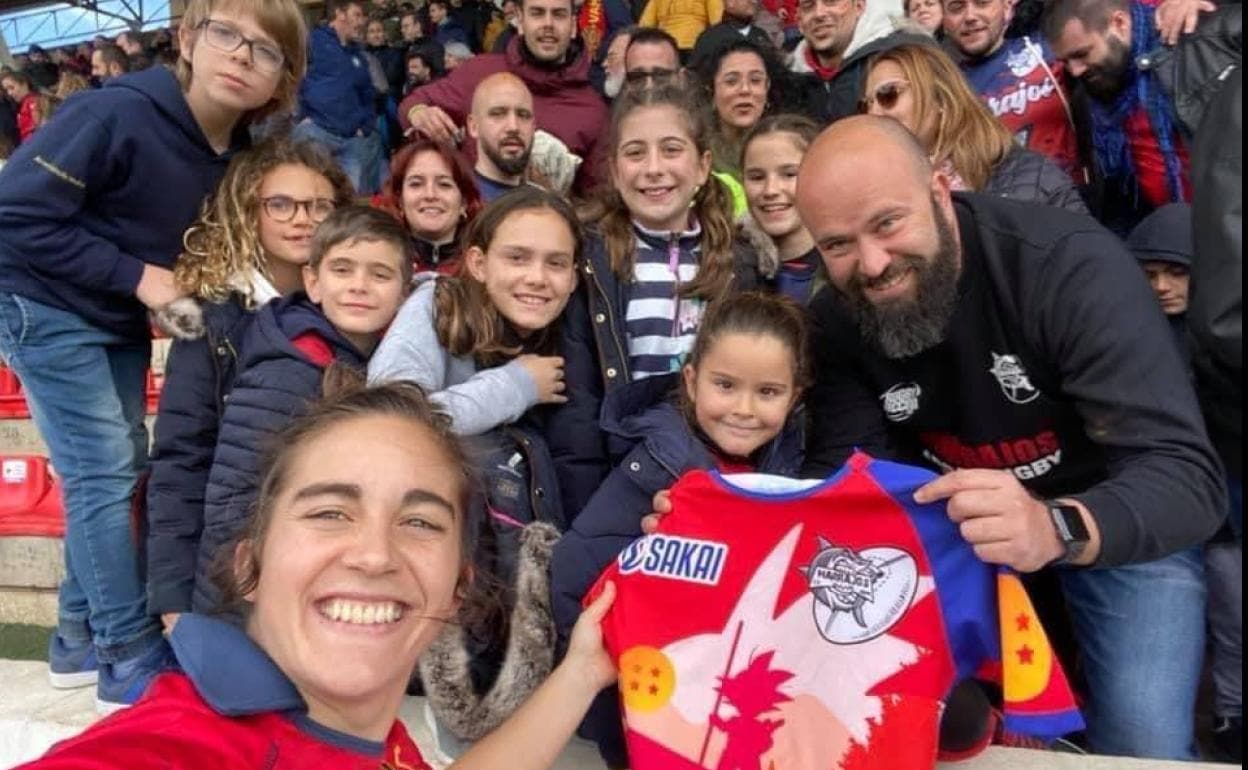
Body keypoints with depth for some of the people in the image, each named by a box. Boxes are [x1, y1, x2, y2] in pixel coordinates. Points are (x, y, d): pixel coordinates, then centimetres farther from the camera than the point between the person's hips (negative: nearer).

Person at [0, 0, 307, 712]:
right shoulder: (119, 112, -26)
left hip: (121, 321, 7)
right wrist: (138, 276, -24)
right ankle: (131, 659, 3)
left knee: (116, 473, 11)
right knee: (105, 473, -8)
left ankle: (81, 635, 26)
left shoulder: (241, 152, -5)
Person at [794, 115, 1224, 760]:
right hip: (957, 526, 4)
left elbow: (1187, 475, -35)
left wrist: (1058, 528, -56)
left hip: (1120, 524, -3)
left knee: (1141, 742, -15)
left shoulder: (1073, 265, -31)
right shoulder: (836, 319, -15)